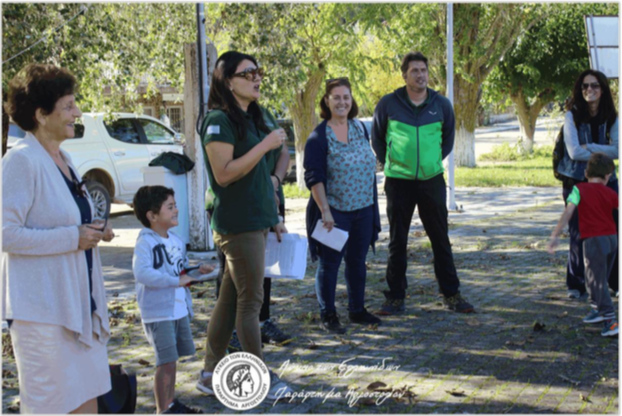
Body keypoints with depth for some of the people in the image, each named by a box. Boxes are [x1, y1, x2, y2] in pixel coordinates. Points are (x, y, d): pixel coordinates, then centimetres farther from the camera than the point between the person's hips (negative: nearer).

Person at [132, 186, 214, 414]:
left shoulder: (176, 241, 10)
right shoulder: (146, 242, -16)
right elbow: (142, 273, -29)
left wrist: (197, 270, 2)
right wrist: (175, 280, -27)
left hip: (180, 309, 8)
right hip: (158, 313, -8)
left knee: (172, 360, 17)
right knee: (166, 361, -8)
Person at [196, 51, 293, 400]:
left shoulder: (251, 119, 16)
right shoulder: (220, 121, -13)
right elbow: (223, 174, -21)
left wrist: (273, 219, 21)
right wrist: (265, 145, -21)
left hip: (255, 222, 9)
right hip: (238, 224, -9)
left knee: (232, 298, 12)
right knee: (250, 300, -2)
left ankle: (212, 374, 20)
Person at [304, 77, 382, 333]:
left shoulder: (360, 128, 9)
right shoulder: (318, 137, -10)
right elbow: (314, 177, -14)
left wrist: (372, 202, 16)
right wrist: (325, 211, -20)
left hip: (363, 209, 6)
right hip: (334, 211, -6)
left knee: (357, 261, 14)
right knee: (329, 263, 1)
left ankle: (357, 310, 27)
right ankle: (327, 316, 11)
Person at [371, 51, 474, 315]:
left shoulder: (441, 104, 2)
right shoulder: (388, 104, -3)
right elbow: (376, 138, 11)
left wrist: (433, 162, 11)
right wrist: (389, 163, 7)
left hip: (432, 181, 2)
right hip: (398, 182, -1)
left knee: (440, 239, 6)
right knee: (397, 242, 5)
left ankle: (451, 295, 16)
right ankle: (395, 297, 14)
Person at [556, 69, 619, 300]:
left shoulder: (611, 117, 3)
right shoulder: (572, 115, -6)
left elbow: (616, 150, -8)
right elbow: (574, 152, -14)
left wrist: (589, 147, -16)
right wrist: (602, 152, -11)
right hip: (576, 182, -2)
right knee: (579, 234, 2)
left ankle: (614, 282, 13)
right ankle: (576, 285, 13)